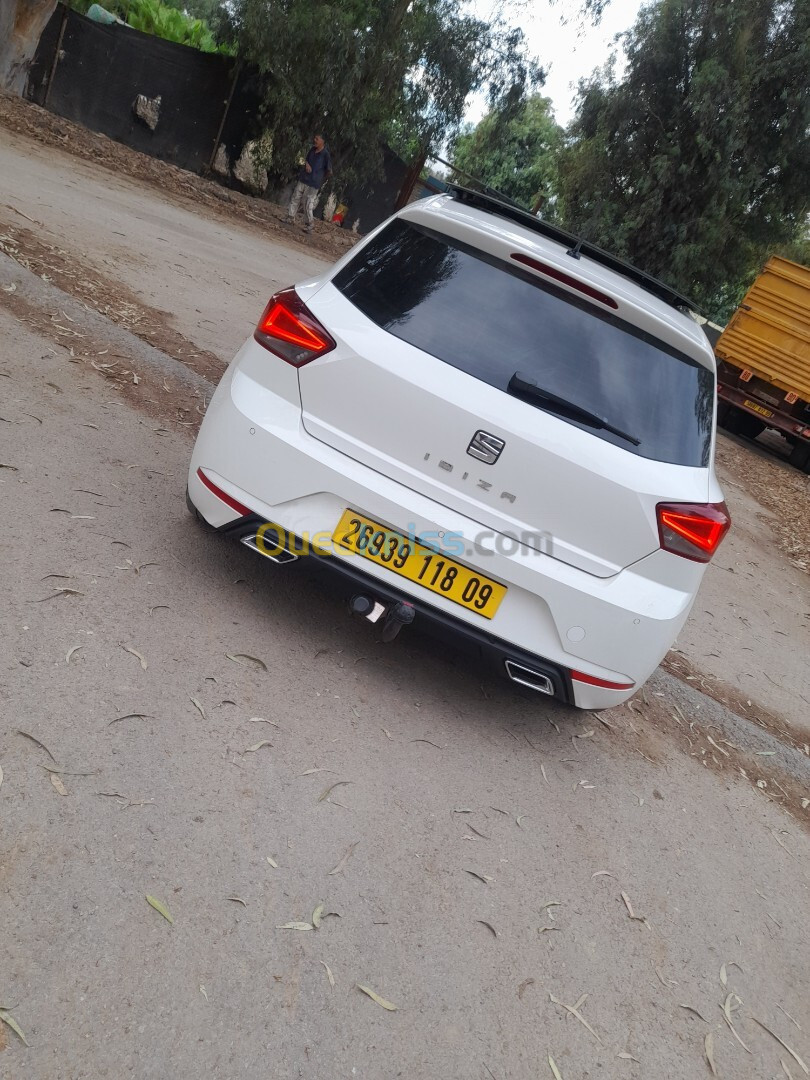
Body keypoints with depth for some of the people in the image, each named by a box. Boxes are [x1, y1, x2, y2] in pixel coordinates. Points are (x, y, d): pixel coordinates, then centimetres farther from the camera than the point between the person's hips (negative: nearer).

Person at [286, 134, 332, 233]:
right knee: (295, 199, 10)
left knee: (308, 207, -5)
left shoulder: (325, 155, -13)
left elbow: (329, 172, -9)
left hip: (313, 184, -6)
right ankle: (290, 219, 22)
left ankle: (309, 226, 7)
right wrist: (306, 164, -2)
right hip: (302, 180, 7)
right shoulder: (312, 149, 5)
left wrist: (321, 179, 1)